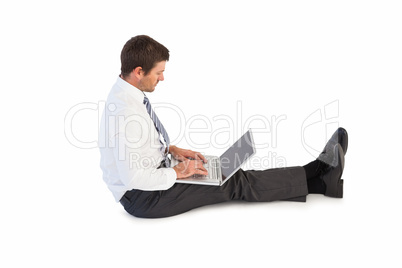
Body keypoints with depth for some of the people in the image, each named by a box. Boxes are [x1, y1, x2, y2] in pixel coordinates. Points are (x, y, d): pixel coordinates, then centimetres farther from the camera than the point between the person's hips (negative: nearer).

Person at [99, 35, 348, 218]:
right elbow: (133, 177, -29)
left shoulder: (129, 94, 3)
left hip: (156, 178, 9)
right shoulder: (124, 112, -29)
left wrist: (172, 150, 5)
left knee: (231, 174, 1)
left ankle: (321, 178, 2)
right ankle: (320, 181, -1)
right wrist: (177, 172, -16)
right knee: (236, 184, -10)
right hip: (142, 198, -9)